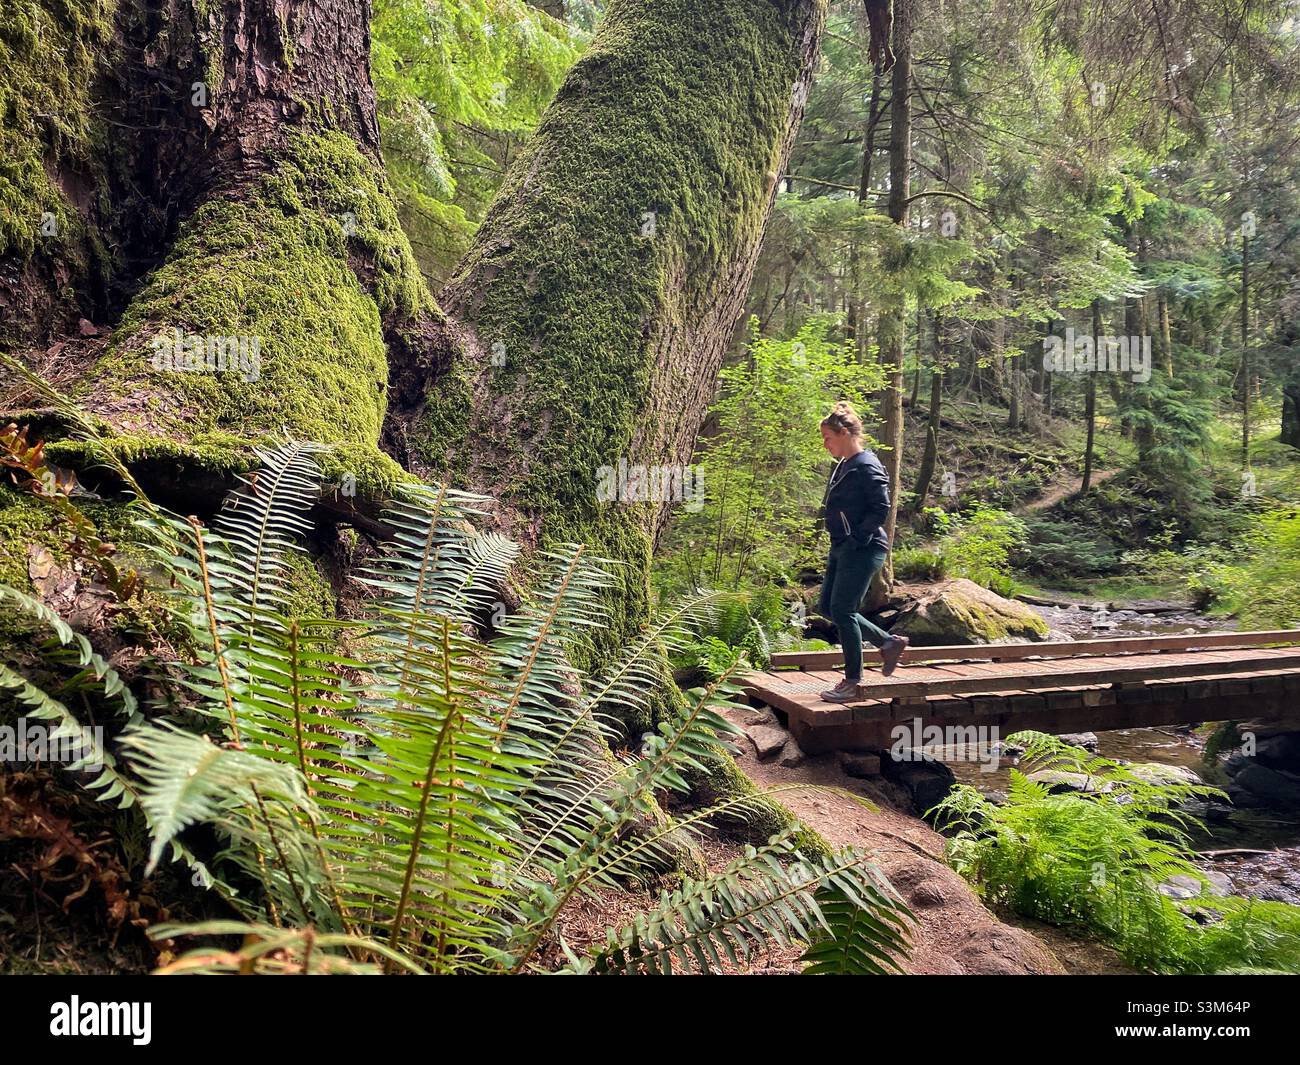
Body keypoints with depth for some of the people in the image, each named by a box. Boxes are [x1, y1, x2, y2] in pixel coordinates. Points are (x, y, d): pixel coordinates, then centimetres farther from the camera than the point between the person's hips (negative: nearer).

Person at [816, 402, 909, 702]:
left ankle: (852, 682, 8)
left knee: (842, 611, -6)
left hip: (863, 551, -10)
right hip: (842, 549, 10)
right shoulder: (842, 466, 13)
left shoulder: (867, 467, -15)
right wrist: (838, 542, 12)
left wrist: (856, 539, -18)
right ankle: (889, 643, 25)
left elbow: (881, 508, -18)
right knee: (827, 607, 13)